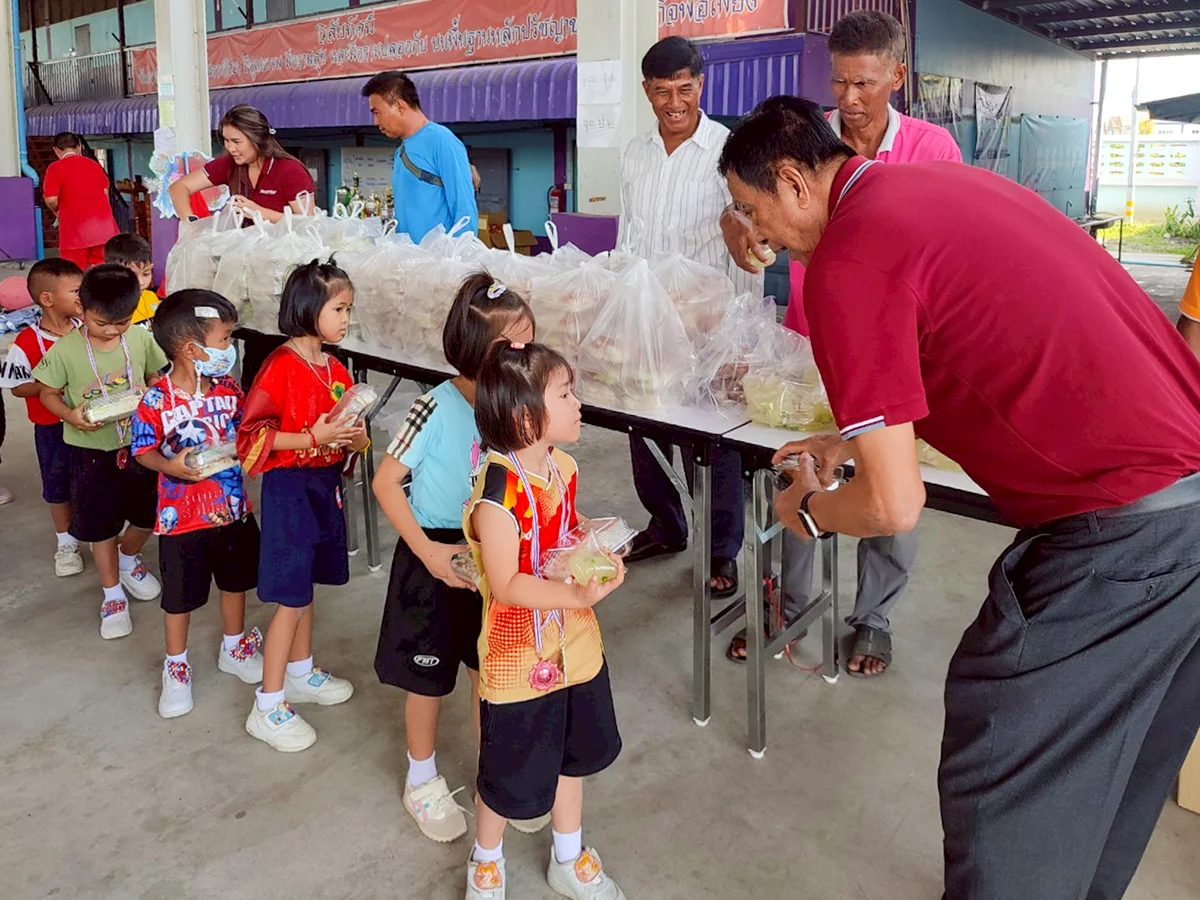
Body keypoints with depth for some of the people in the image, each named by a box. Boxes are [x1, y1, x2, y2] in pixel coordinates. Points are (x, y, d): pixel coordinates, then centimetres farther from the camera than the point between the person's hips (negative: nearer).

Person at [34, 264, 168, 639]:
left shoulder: (140, 339, -8)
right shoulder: (65, 350, -14)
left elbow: (156, 377, 6)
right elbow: (48, 393, -4)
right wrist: (71, 416, -23)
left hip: (139, 446, 2)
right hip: (92, 451, -2)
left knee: (148, 515, 16)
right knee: (101, 525, 11)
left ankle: (127, 557, 49)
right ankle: (113, 593, 29)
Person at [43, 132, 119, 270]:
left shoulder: (55, 168, -3)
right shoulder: (93, 164, 11)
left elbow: (51, 199, -10)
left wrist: (57, 211, 10)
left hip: (75, 228, -4)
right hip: (103, 224, 4)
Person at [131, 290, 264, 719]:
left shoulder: (229, 390, -5)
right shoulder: (156, 401, -18)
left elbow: (245, 434, 8)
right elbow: (143, 450, -11)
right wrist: (168, 466, -28)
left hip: (233, 508, 4)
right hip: (183, 516, -4)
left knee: (236, 581, 20)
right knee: (180, 596, 11)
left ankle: (234, 648, 43)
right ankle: (176, 669, 31)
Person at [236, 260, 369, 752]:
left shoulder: (335, 369, 8)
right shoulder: (281, 366, -16)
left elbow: (347, 424, 18)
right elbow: (252, 435, -18)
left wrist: (354, 437, -5)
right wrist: (313, 438, -25)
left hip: (325, 484, 8)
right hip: (290, 487, -7)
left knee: (304, 587, 20)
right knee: (291, 599, -2)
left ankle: (300, 674, 37)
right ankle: (268, 707, 10)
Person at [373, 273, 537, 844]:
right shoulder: (437, 410, -22)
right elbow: (386, 482, -15)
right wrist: (427, 551, -20)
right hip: (437, 557, -4)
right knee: (429, 678, 13)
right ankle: (422, 782, 36)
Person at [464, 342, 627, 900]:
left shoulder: (562, 465, -2)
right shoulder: (499, 488, -28)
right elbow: (506, 585, -29)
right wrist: (578, 595, -36)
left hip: (572, 644, 8)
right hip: (520, 655, -8)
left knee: (571, 754, 25)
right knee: (512, 776, 13)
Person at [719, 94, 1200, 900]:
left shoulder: (845, 259, -14)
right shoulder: (950, 183, 13)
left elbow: (895, 505, -15)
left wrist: (810, 512, 7)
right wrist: (860, 439, 28)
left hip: (1127, 524, -9)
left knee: (1002, 767, 8)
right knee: (1114, 763, 25)